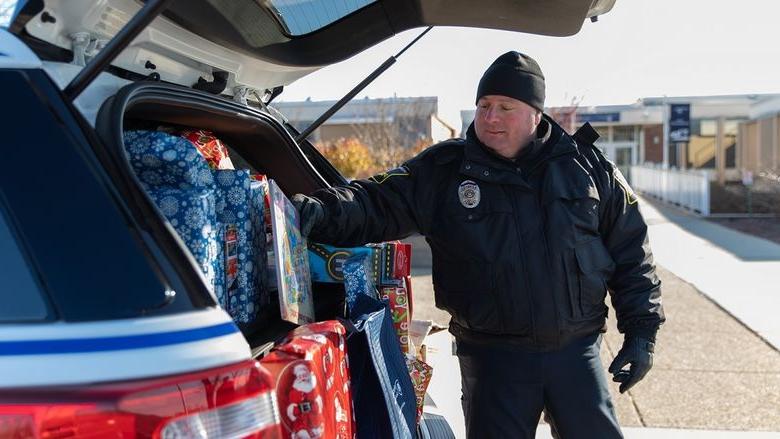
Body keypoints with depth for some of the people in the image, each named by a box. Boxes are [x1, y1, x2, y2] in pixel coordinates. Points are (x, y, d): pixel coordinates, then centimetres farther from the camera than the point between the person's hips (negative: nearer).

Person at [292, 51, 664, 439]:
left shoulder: (587, 165, 3)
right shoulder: (443, 170, -1)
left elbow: (631, 251, 8)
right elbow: (377, 204, -8)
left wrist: (642, 331, 5)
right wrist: (323, 210, -29)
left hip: (577, 349, 1)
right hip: (492, 355, -1)